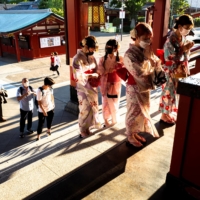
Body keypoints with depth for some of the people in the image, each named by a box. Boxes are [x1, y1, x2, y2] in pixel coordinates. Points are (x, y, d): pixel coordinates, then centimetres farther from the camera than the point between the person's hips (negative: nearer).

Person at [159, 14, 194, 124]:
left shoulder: (184, 38, 3)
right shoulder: (171, 40, -21)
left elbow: (185, 56, 11)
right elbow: (172, 58, -21)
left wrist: (187, 49, -8)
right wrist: (184, 49, -22)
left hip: (180, 69, 8)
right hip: (171, 70, -8)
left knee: (176, 91, 17)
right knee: (169, 91, 4)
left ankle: (171, 111, 35)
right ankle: (165, 115, 20)